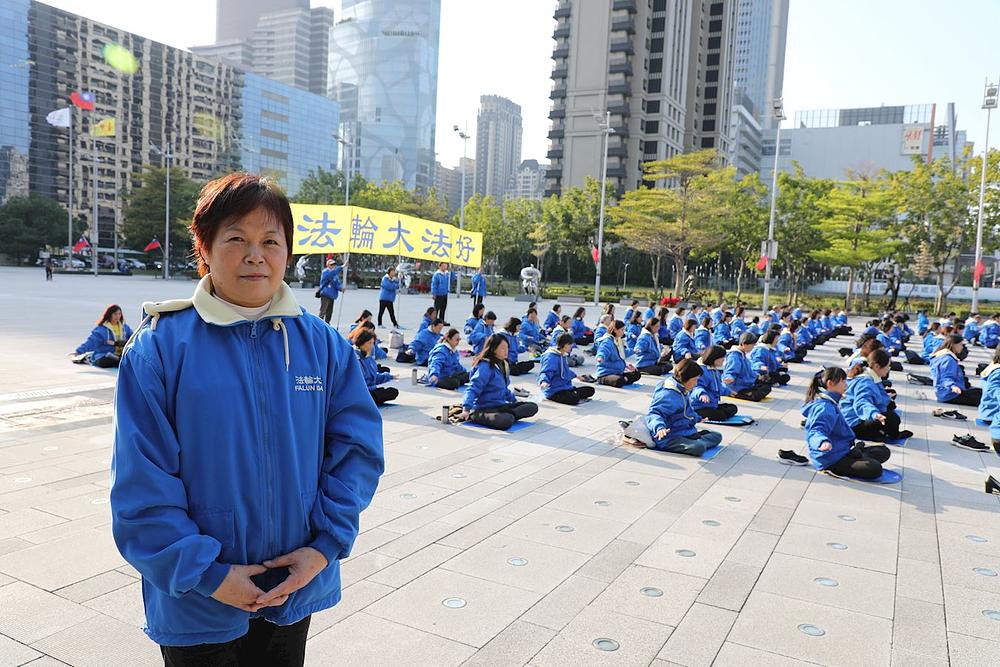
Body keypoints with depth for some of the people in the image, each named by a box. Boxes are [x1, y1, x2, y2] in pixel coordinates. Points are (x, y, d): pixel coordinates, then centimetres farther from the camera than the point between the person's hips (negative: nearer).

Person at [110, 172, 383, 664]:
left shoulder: (324, 345, -5)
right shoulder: (160, 347, -12)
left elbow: (358, 449, -3)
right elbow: (142, 480, -13)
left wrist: (325, 546, -10)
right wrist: (204, 573, -16)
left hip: (298, 587, 3)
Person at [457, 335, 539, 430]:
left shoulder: (502, 365, 13)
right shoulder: (485, 367, -15)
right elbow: (473, 389, -23)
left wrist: (514, 400, 31)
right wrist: (466, 410, -34)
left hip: (500, 406, 9)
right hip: (483, 409, -9)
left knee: (533, 407, -6)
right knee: (507, 420, -38)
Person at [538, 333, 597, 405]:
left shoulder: (564, 355, 13)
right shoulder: (551, 356, -17)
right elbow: (546, 372, -28)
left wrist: (576, 376, 46)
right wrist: (544, 381, -49)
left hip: (566, 388, 9)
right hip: (554, 391, -9)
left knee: (590, 390, 4)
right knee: (575, 399, -33)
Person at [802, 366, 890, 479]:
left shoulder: (831, 403, 12)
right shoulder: (825, 407, -22)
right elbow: (817, 430, -36)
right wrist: (823, 442, -59)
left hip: (842, 451, 11)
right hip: (832, 460, -11)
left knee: (884, 451, 13)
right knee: (875, 469, -27)